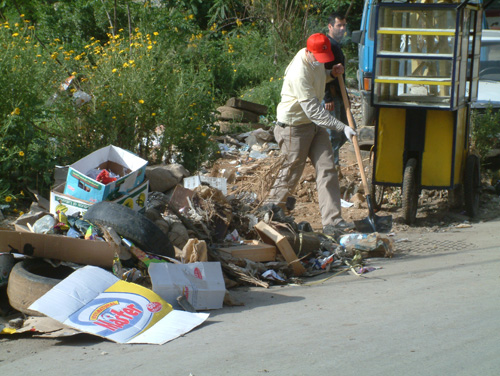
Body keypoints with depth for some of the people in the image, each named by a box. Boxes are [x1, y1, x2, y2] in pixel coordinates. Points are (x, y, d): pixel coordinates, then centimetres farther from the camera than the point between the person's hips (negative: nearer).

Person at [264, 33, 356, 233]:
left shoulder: (316, 60, -2)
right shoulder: (299, 74, -29)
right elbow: (313, 111, -30)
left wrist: (331, 73, 1)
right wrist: (342, 127, -32)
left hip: (315, 125, 8)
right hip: (294, 127, -8)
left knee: (327, 169, 0)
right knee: (290, 173, 3)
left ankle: (332, 220, 0)